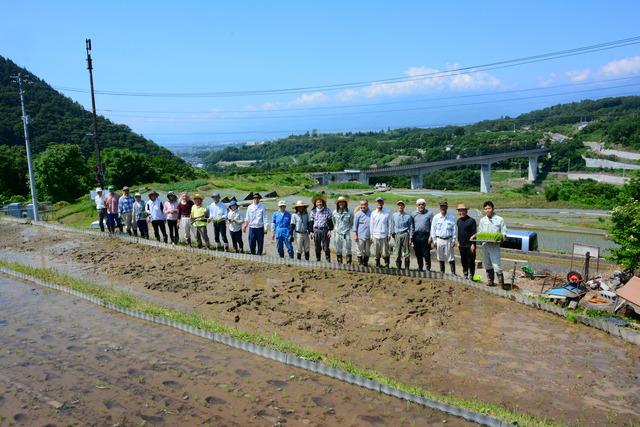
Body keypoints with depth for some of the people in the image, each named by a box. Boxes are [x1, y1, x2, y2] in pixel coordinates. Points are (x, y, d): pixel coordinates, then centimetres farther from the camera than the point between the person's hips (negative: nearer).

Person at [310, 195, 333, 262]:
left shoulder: (327, 210, 3)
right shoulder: (313, 211, 9)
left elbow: (330, 221, 4)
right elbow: (311, 222, 12)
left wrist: (330, 230, -4)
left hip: (325, 230, -2)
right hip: (316, 230, 2)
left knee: (326, 246, -4)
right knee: (317, 247, 6)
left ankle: (328, 260, 5)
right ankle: (318, 260, 16)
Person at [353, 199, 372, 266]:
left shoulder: (371, 213, 4)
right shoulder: (358, 214, -1)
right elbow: (355, 225, 0)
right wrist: (355, 234, -6)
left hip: (368, 236, 3)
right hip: (360, 236, -3)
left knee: (367, 251, 11)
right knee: (359, 251, 1)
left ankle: (365, 263, 24)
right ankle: (360, 264, 10)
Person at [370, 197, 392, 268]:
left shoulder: (387, 213, 2)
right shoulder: (373, 213, 9)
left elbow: (390, 224, 4)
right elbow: (372, 225, 11)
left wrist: (389, 234, -2)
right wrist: (371, 236, 7)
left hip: (384, 235, -2)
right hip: (375, 236, 2)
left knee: (385, 253, -3)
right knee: (376, 253, 5)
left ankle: (387, 265, 9)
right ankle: (377, 265, 16)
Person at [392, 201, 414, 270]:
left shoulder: (408, 216, 4)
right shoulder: (394, 215, 10)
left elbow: (411, 227, 5)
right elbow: (392, 226, 17)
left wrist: (411, 237, -1)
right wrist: (392, 234, 13)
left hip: (405, 235, -2)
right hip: (397, 235, 2)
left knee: (406, 252, -2)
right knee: (398, 252, 2)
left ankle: (407, 268, 5)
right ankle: (398, 268, 10)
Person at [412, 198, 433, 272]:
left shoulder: (429, 214, 3)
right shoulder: (414, 214, 11)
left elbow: (432, 226, 1)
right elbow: (411, 226, 14)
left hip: (425, 235, -3)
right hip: (416, 236, 3)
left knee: (426, 254, -2)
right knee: (418, 253, 9)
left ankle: (428, 268, 8)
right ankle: (420, 268, 21)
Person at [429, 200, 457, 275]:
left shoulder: (451, 217, 2)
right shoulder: (436, 217, 4)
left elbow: (454, 229, 5)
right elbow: (433, 229, 6)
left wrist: (454, 240, -1)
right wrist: (434, 240, 2)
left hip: (449, 240, -1)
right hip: (439, 240, 1)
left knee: (451, 257, -1)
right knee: (441, 257, 8)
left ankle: (453, 273, 4)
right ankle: (442, 272, 18)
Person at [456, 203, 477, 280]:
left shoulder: (471, 220, -10)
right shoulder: (458, 221, 10)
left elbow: (474, 233, -11)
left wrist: (473, 244, -15)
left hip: (469, 245, -6)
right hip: (462, 245, 6)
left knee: (471, 262, 1)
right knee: (463, 262, 14)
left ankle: (471, 276, 11)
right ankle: (465, 275, 26)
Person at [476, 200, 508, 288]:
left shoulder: (499, 219, -1)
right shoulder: (482, 220, 11)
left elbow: (504, 233, 0)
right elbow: (480, 232, 19)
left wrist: (500, 237, -20)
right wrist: (475, 236, 0)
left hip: (495, 245, -5)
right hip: (485, 245, 5)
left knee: (496, 264, -12)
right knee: (487, 264, 12)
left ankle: (501, 283, -6)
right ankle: (490, 281, 24)